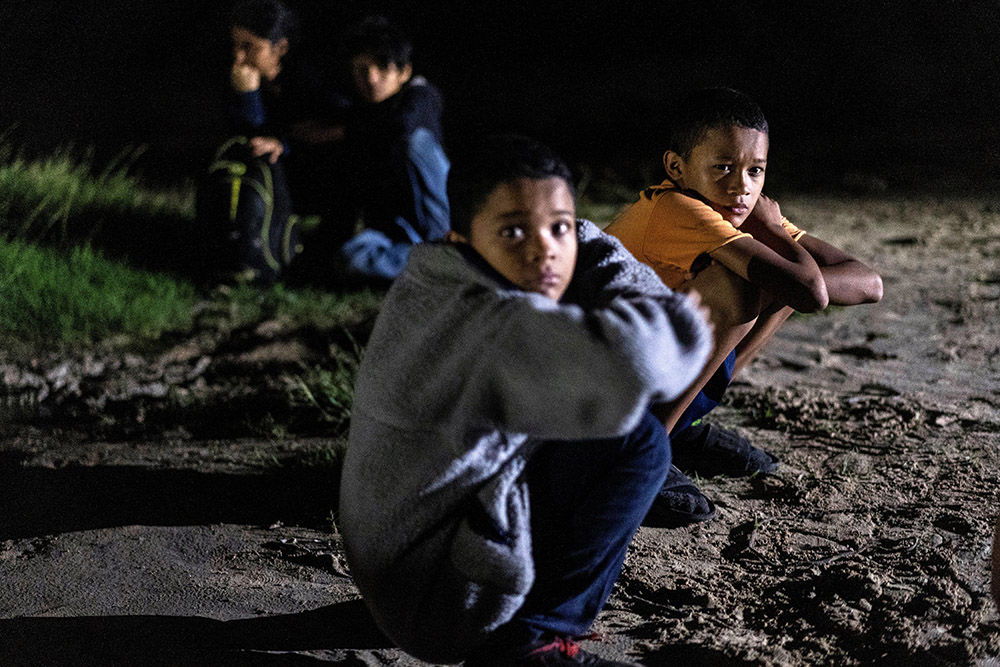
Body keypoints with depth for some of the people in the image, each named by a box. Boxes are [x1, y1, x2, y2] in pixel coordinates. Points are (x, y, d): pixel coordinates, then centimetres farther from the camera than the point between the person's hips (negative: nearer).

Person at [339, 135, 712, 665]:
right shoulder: (479, 325, -28)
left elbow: (592, 248, 21)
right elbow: (622, 365, -45)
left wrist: (654, 308, 0)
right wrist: (680, 325, -22)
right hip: (439, 611, -10)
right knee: (638, 443, -13)